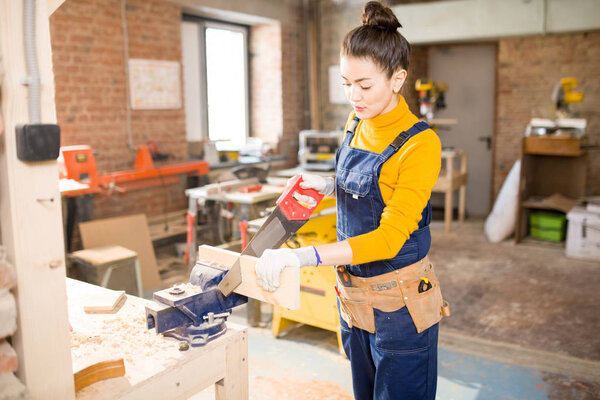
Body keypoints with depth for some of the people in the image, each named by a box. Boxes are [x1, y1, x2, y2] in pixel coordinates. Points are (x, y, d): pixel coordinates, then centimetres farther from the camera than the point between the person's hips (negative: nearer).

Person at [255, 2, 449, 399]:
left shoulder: (420, 143, -21)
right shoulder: (357, 124, 2)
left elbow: (389, 238, -25)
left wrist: (302, 256, -32)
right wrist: (330, 185, -1)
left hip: (399, 302, -7)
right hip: (353, 293, 7)